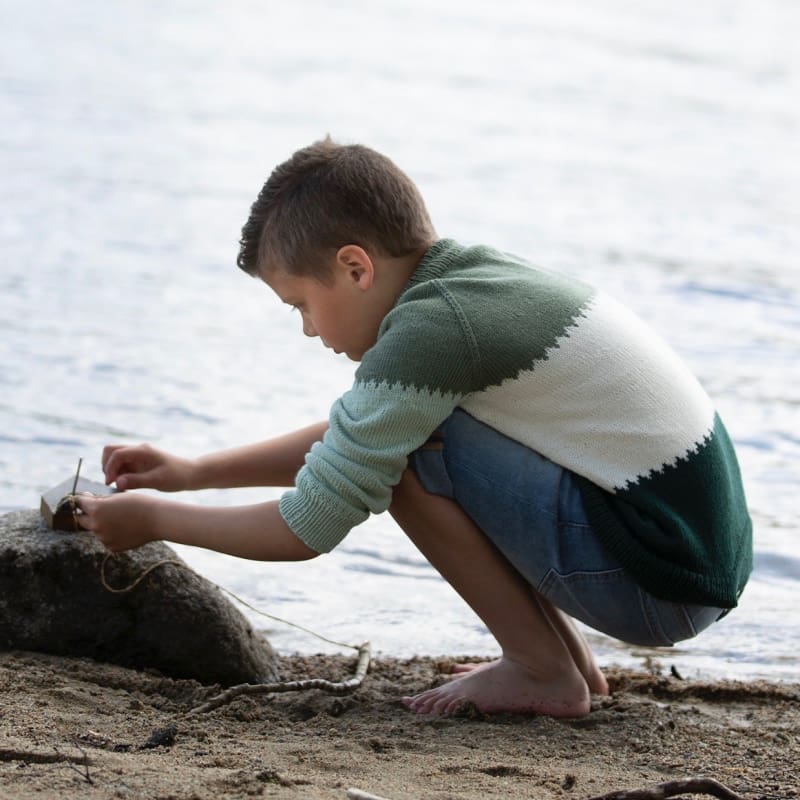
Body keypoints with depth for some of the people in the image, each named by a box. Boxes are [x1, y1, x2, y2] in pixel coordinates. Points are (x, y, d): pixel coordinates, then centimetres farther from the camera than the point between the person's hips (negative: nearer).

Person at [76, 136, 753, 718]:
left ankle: (543, 671, -2)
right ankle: (567, 652, 15)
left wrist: (152, 519, 1)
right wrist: (193, 472, 20)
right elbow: (344, 444, 25)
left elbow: (305, 530, -13)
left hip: (657, 585, -9)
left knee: (400, 448, -12)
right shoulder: (474, 275, 10)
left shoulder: (428, 329, -19)